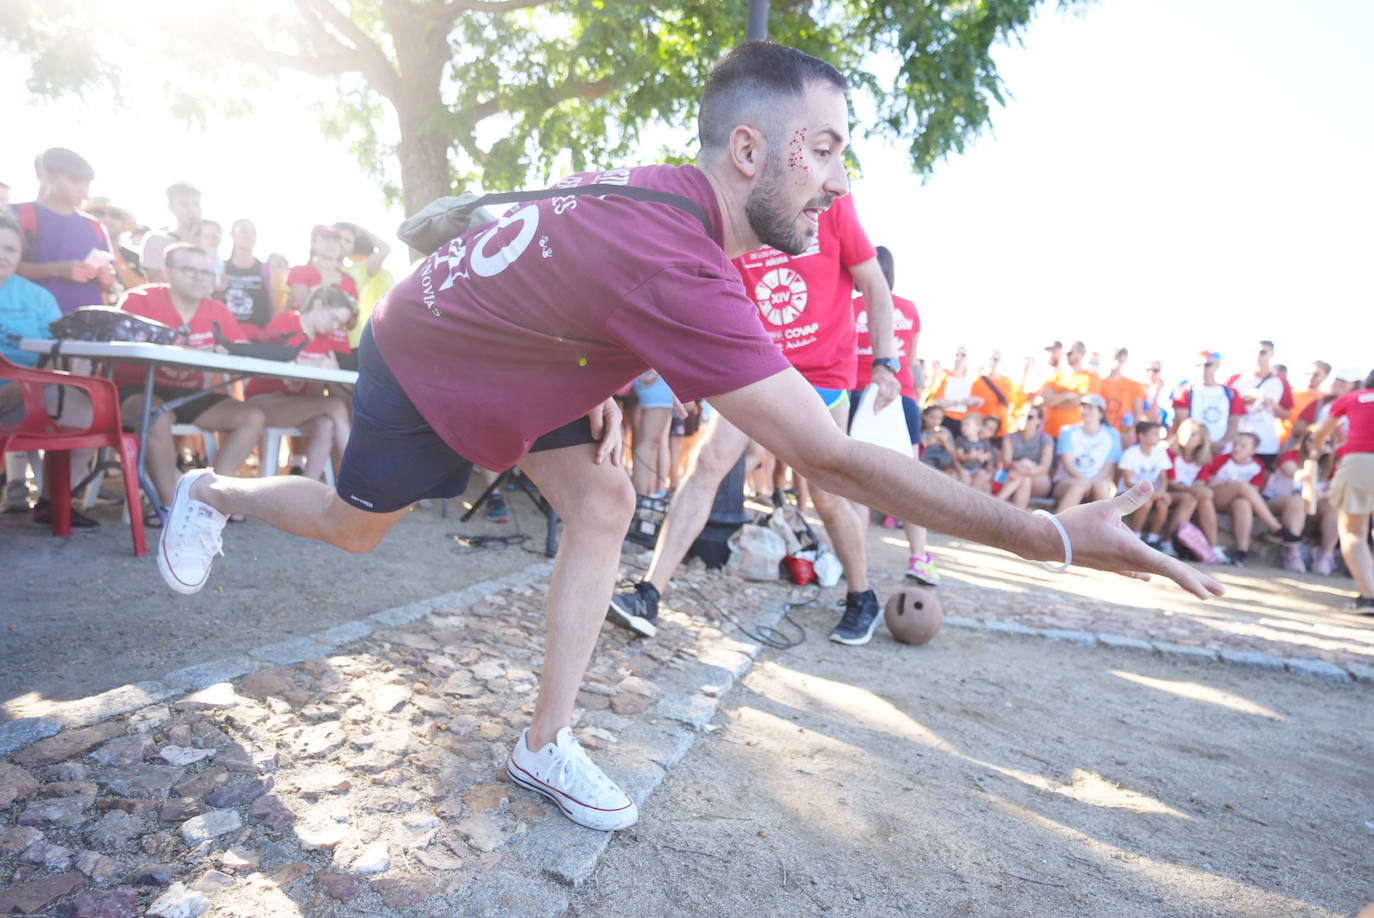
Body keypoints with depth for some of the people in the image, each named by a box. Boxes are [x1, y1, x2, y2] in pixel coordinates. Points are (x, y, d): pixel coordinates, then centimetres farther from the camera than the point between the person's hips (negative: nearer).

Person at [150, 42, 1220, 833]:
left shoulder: (663, 193, -12)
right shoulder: (671, 264, -41)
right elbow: (830, 458, -42)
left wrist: (601, 391, -2)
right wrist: (1056, 535, -37)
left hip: (503, 348, 7)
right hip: (418, 361, -7)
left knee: (605, 505, -6)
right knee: (353, 525, 14)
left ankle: (547, 742, 5)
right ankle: (210, 491, 47)